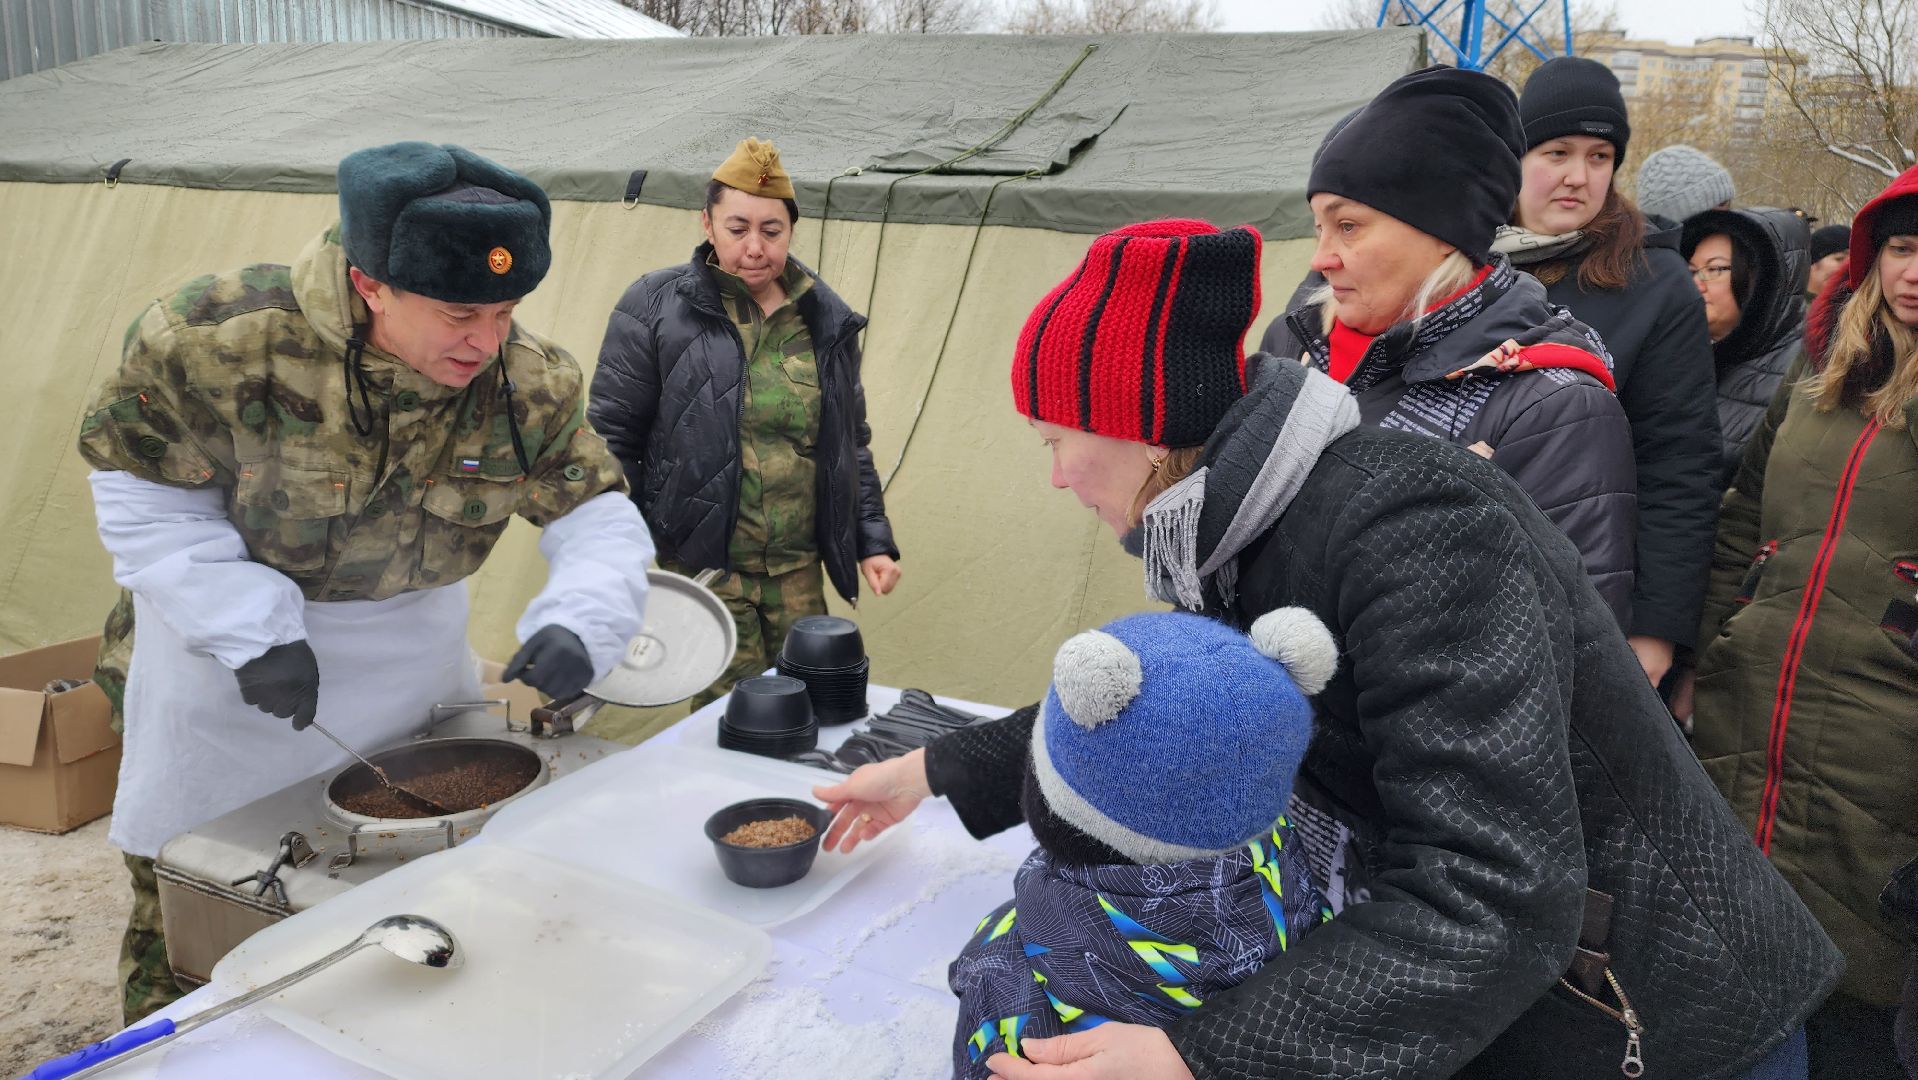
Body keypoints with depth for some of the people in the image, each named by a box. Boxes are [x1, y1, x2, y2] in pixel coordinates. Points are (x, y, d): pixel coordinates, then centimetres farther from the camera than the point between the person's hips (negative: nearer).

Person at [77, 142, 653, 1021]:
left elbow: (598, 518, -15)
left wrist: (579, 623, -36)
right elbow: (144, 495, -17)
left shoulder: (532, 384, -19)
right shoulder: (218, 336, -29)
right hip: (224, 658, -2)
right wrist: (254, 631, -25)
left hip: (412, 649, 3)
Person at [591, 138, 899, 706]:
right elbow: (612, 436, 0)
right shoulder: (657, 307, -4)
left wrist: (873, 539, 12)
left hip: (798, 570, 4)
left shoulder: (826, 318, 9)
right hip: (701, 563, -4)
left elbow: (852, 443, 17)